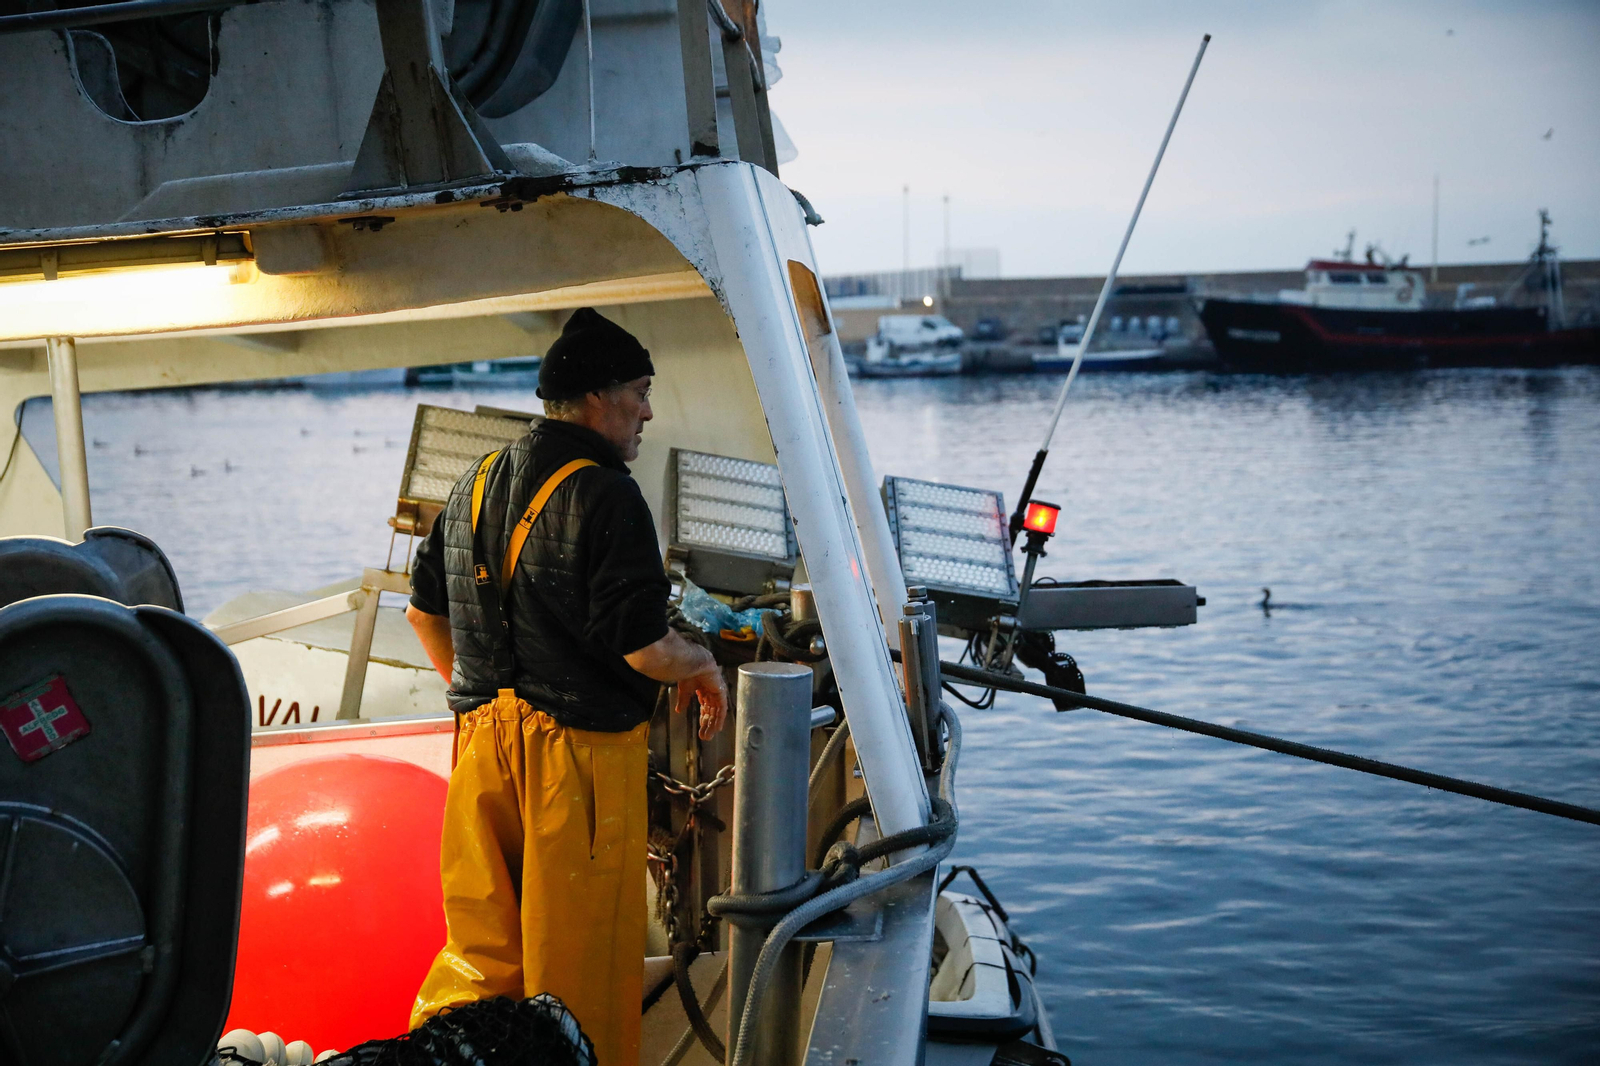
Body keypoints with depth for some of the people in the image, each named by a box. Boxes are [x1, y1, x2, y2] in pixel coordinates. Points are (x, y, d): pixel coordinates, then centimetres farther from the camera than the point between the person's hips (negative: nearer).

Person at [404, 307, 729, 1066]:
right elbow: (642, 647, -20)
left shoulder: (477, 484, 11)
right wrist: (703, 667, 0)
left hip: (485, 742, 7)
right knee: (581, 954, 4)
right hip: (578, 748, -7)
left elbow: (423, 610, 19)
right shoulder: (605, 497, -15)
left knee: (485, 943, 18)